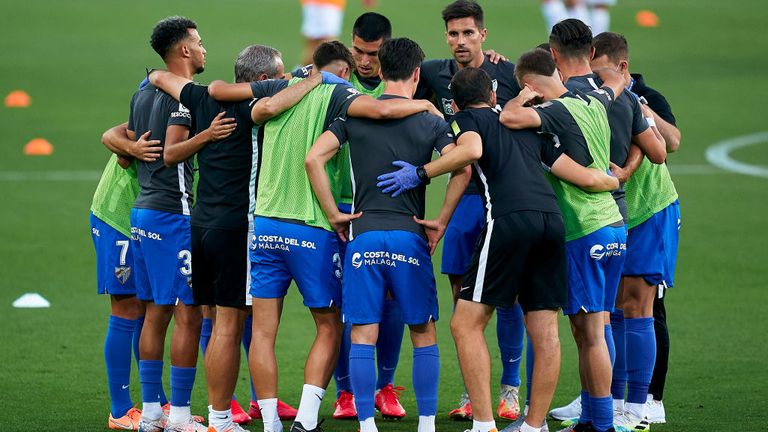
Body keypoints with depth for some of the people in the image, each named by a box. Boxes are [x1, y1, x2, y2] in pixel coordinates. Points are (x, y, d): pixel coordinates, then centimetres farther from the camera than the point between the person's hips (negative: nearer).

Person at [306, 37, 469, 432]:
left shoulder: (354, 114, 5)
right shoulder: (432, 123, 4)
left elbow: (314, 159, -5)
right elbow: (461, 167, -11)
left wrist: (334, 215, 1)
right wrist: (440, 223, -3)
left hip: (363, 236, 0)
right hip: (410, 236, 0)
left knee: (363, 336, 2)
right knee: (423, 334, 10)